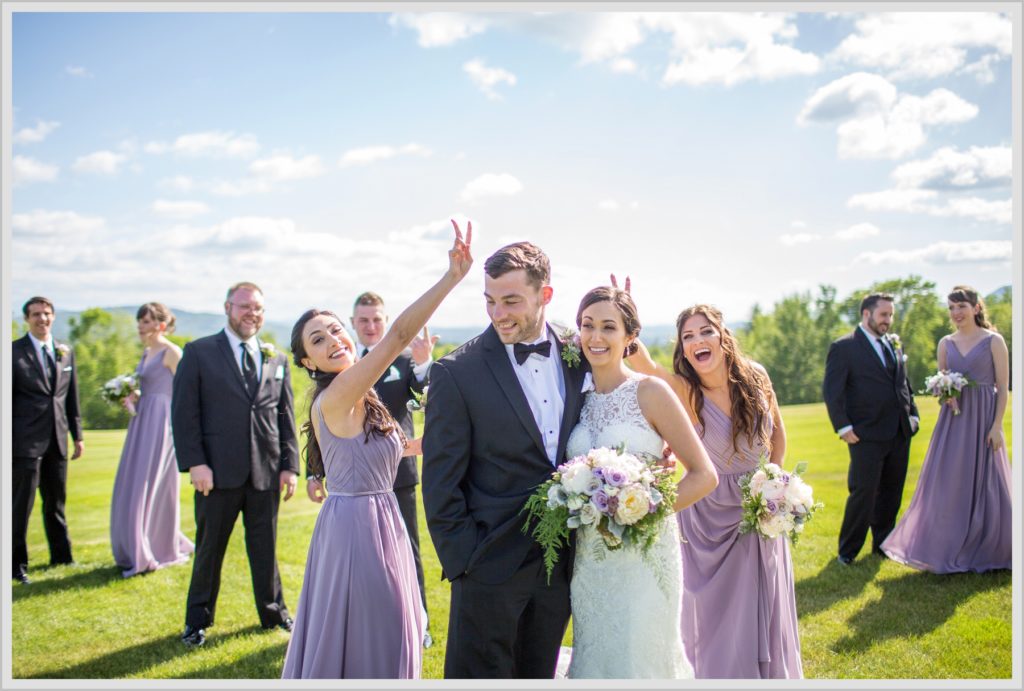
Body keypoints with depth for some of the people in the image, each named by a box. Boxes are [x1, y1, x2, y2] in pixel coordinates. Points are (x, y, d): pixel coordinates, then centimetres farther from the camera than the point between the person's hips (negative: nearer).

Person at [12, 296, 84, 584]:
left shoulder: (66, 352, 11)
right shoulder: (14, 352, -3)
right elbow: (7, 397, -4)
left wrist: (78, 435, 12)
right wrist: (6, 441, -8)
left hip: (57, 439, 5)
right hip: (25, 440, -5)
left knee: (56, 501, 15)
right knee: (21, 504, 0)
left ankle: (61, 555, 27)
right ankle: (17, 563, 10)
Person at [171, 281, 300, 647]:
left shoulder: (277, 359, 12)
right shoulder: (199, 352, 1)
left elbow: (285, 416, 12)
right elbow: (183, 412, -4)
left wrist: (289, 465, 4)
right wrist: (194, 463, -12)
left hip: (266, 472, 3)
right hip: (218, 471, -3)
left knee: (265, 548, 12)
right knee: (209, 548, 9)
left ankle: (273, 612, 28)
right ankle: (197, 619, 24)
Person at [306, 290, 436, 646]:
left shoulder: (404, 359, -5)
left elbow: (425, 389, -25)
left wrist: (424, 364, -47)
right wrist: (313, 472, 4)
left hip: (396, 473, -2)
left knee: (406, 551, 10)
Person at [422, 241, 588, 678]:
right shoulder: (457, 372, -11)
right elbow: (441, 486, -9)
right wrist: (462, 561, -10)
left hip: (560, 565, 4)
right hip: (491, 567, -4)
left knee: (540, 675, 18)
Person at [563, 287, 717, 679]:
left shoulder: (650, 392, -9)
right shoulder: (578, 398, 5)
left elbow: (704, 475, -10)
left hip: (645, 555, -4)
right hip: (589, 559, 5)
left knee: (640, 659, 3)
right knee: (595, 661, 14)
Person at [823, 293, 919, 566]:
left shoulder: (894, 346, 16)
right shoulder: (844, 347, -6)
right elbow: (831, 390, -10)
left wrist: (912, 415, 11)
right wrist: (843, 427, -14)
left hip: (900, 434, 7)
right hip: (867, 436, -6)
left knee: (892, 493, 12)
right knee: (863, 493, -3)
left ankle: (883, 543, 26)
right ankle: (848, 550, 10)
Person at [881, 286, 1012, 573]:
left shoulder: (994, 341, -3)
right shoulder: (945, 343, 9)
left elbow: (1003, 387, -4)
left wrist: (997, 425, -11)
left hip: (983, 419, -3)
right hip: (953, 418, 4)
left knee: (983, 483, 3)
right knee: (949, 483, 2)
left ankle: (985, 550, 19)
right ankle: (950, 547, 14)